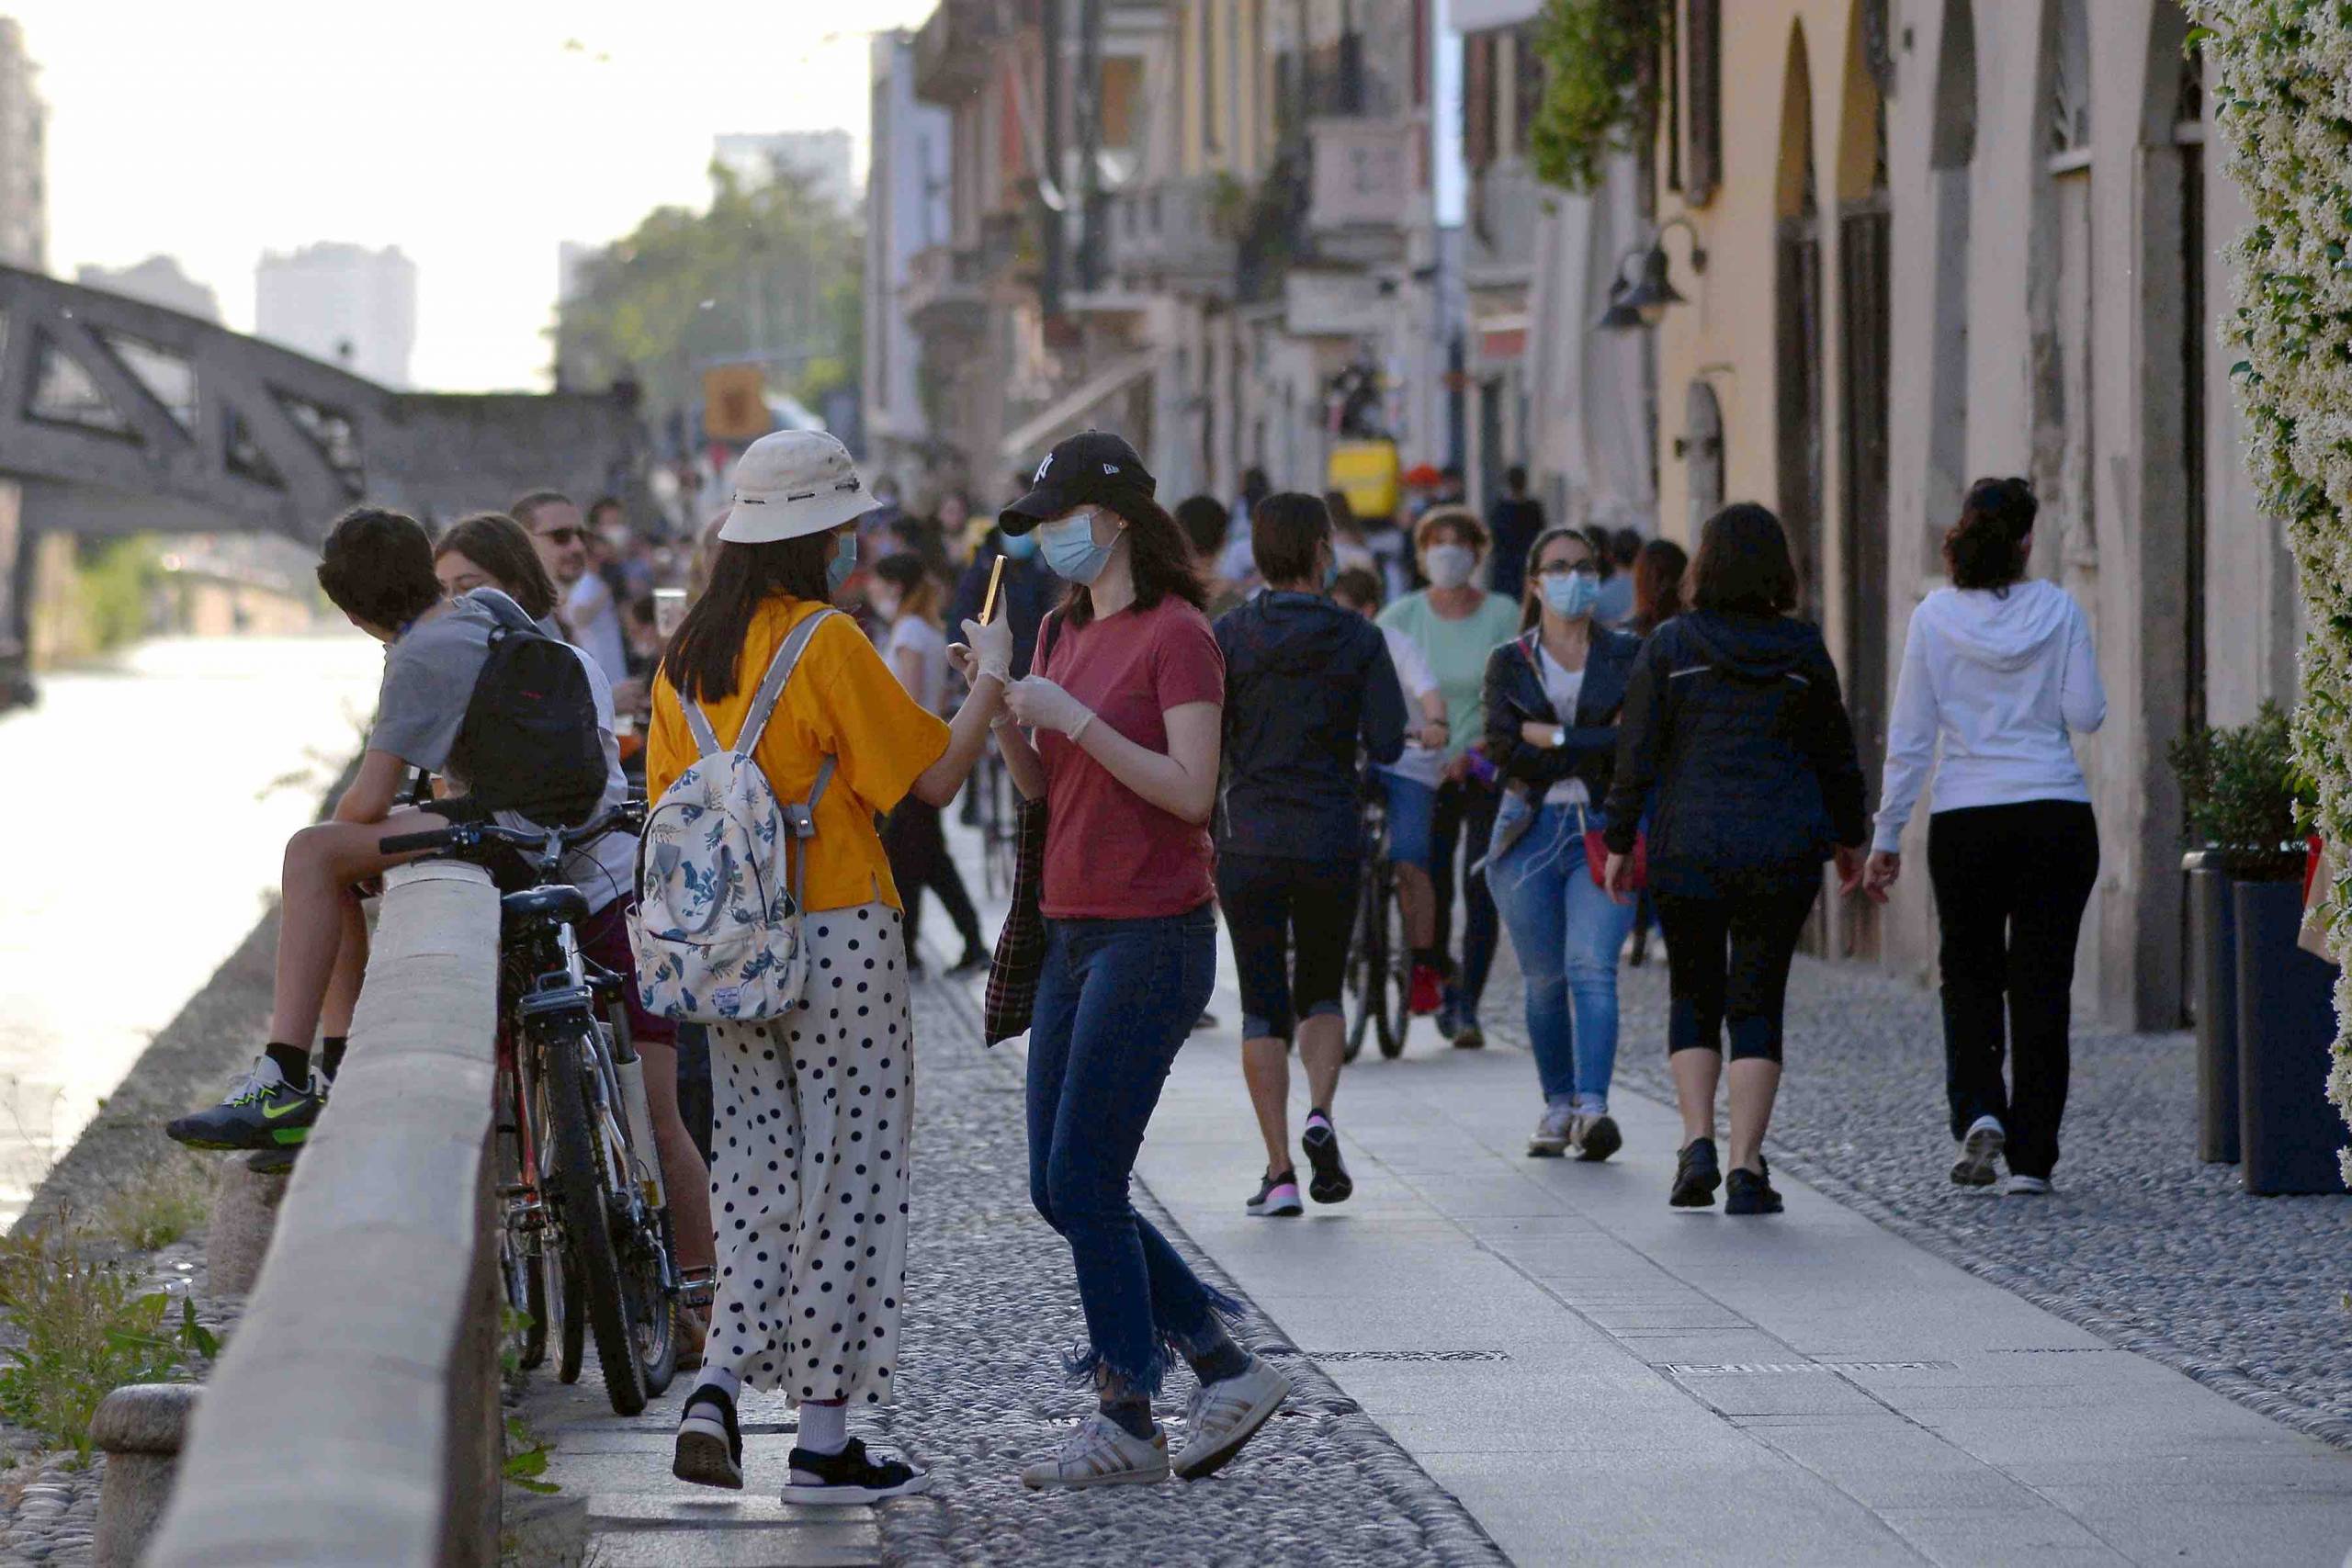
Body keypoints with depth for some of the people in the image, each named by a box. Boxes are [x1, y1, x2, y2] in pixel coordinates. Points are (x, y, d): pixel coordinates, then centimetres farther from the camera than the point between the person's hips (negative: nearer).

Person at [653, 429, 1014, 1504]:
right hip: (838, 934, -6)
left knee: (757, 1167, 13)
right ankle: (824, 1442, 3)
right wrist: (991, 679, 5)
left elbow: (668, 801, 11)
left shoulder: (687, 651, 7)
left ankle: (718, 1387, -3)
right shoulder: (828, 644, -13)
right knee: (848, 1169, 1)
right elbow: (933, 778, -9)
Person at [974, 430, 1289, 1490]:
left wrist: (1074, 717, -21)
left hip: (1153, 934, -9)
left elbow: (1190, 790, -19)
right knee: (1058, 1190, 7)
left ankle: (1127, 1423, 0)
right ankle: (1227, 1369, 15)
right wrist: (1003, 707, 0)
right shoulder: (1063, 631, 14)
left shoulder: (1176, 634, -11)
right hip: (1072, 927, 9)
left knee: (1083, 1182, -9)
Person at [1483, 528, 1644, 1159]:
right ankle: (1558, 1105, 19)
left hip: (1603, 830, -2)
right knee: (1544, 981, 5)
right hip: (1530, 832, 2)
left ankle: (1593, 1108, -26)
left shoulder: (1627, 656, 7)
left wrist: (1551, 738, -9)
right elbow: (1504, 748, -6)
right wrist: (1599, 741, -9)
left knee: (1591, 966, -17)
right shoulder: (1509, 662, 9)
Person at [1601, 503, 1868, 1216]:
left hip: (1689, 849, -1)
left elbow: (1637, 752, -4)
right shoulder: (1803, 650, 0)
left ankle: (1697, 1143, -2)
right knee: (1758, 1002, 5)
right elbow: (1837, 755, 9)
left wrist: (1619, 842, 4)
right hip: (1784, 850, 1)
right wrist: (1848, 837, 22)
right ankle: (1746, 1169, -3)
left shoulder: (1670, 645, -4)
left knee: (1694, 996, 14)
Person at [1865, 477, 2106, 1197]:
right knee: (2042, 983, 6)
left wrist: (1886, 837, 5)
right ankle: (2031, 1157, 5)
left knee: (1969, 975, 16)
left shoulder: (1932, 618, -3)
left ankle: (1978, 1110, -7)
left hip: (1963, 822, 0)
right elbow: (2086, 716, -4)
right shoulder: (2059, 610, -4)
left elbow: (1909, 739, -2)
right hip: (2056, 814, 0)